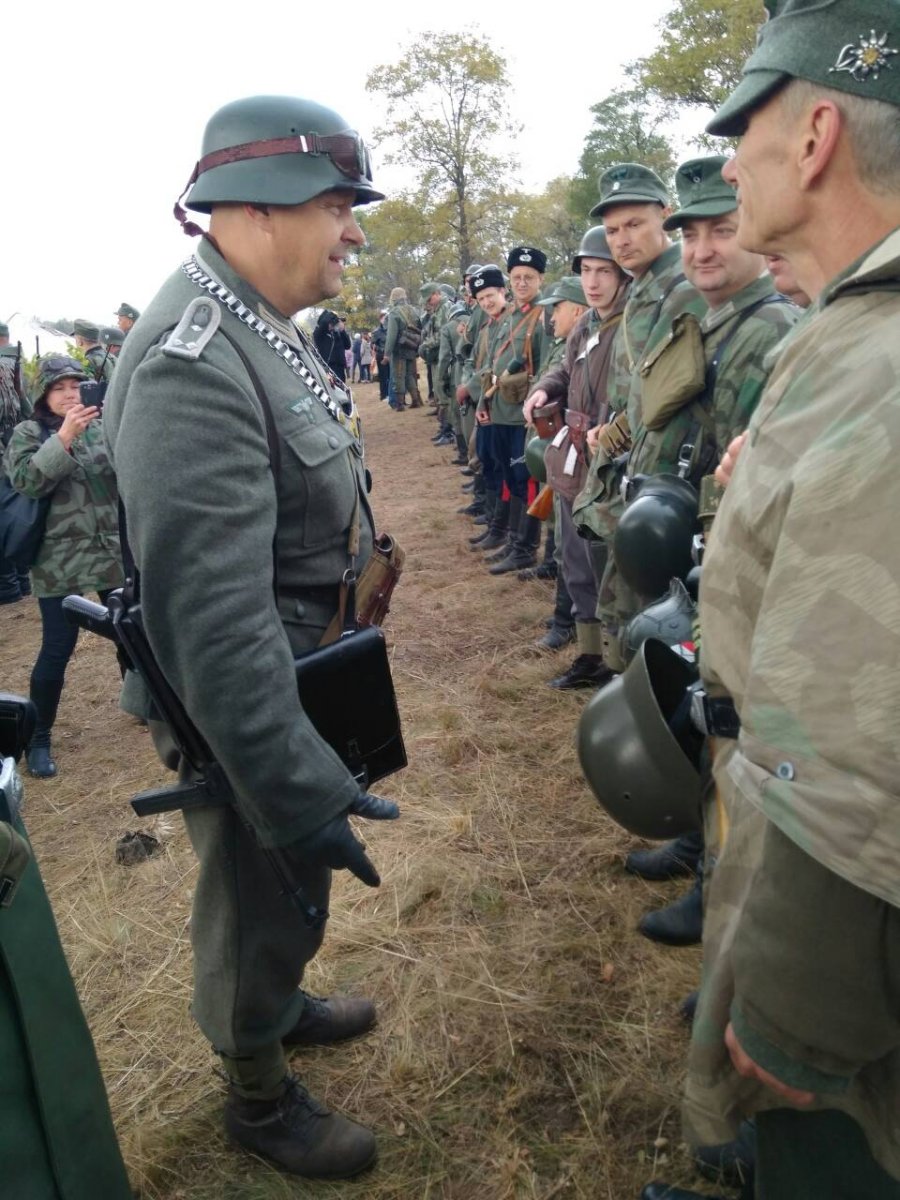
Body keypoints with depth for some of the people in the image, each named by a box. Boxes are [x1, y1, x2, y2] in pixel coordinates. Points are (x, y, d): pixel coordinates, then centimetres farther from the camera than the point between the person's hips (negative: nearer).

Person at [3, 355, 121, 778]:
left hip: (114, 552, 3)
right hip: (60, 563, -3)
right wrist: (64, 437, -26)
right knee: (56, 651, -1)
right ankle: (39, 738, 15)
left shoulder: (101, 426, 8)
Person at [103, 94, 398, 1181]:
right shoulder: (190, 363, -27)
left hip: (305, 676, 9)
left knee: (291, 886, 28)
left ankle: (278, 1001, 55)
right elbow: (213, 620, -32)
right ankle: (257, 1093, 40)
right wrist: (299, 793, -28)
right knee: (260, 901, 13)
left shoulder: (258, 327, 6)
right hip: (245, 712, -9)